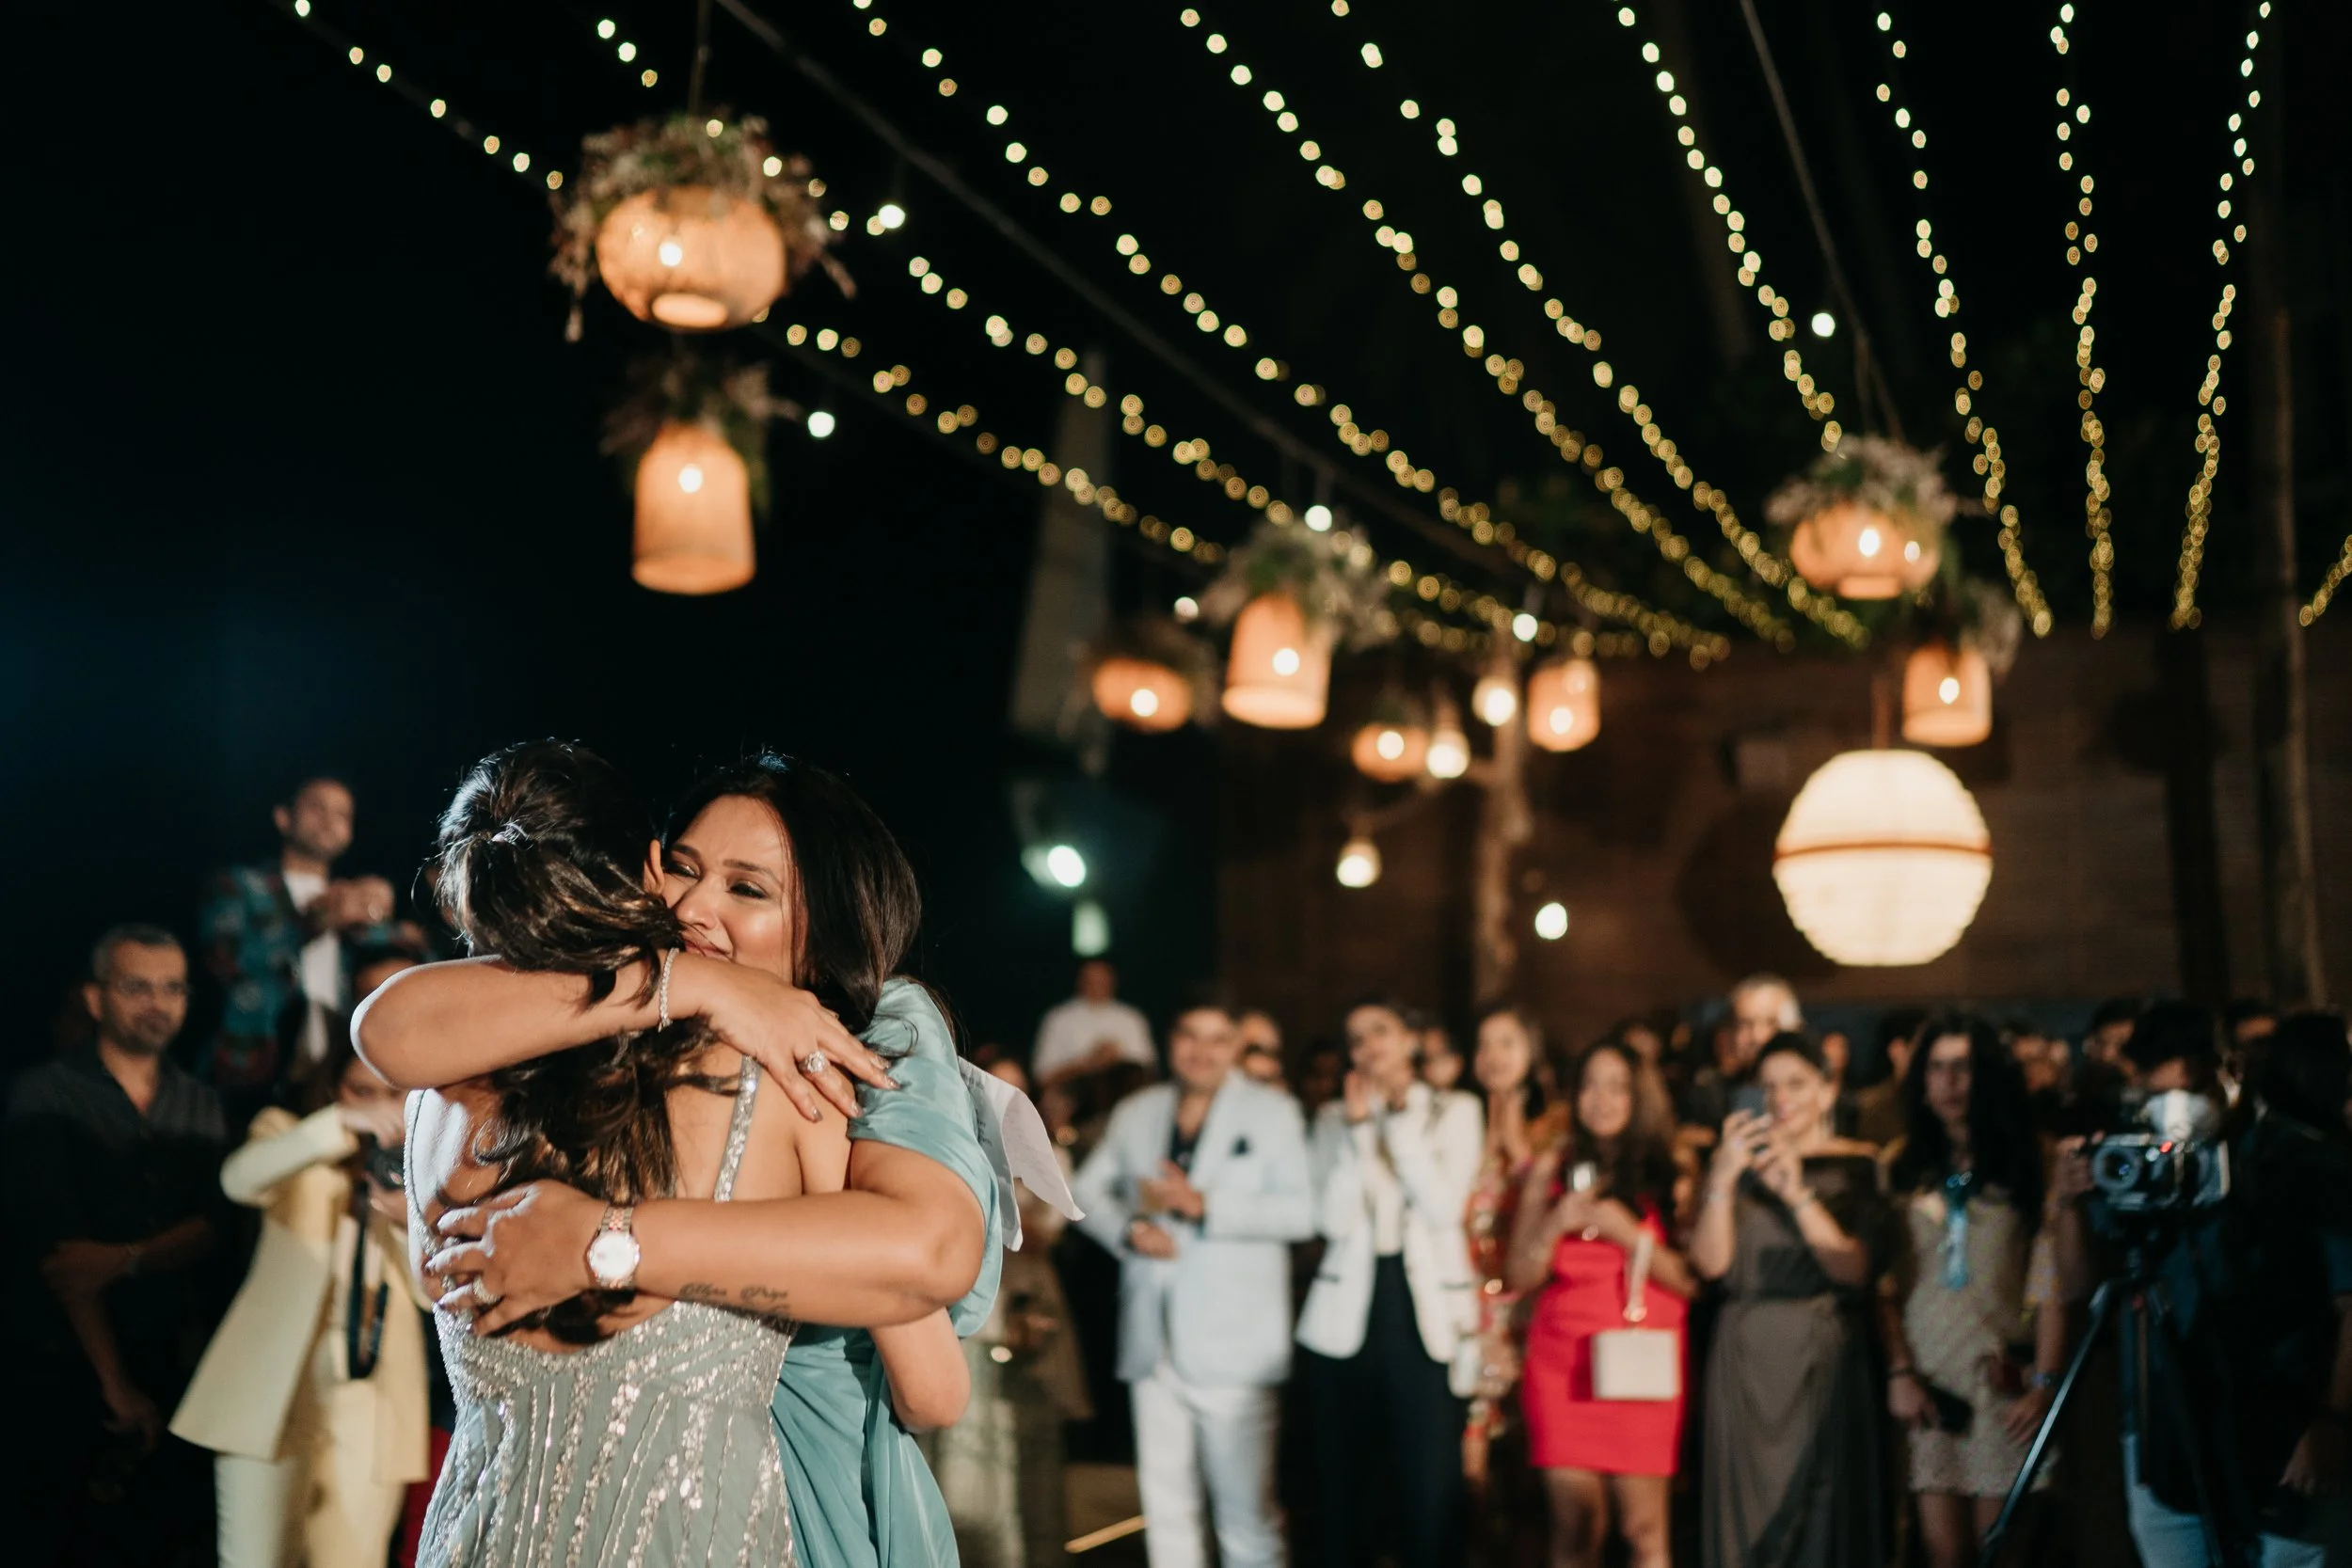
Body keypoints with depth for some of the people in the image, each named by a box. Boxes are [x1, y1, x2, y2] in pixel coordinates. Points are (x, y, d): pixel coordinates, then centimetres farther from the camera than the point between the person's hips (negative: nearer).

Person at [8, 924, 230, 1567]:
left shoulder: (201, 1105, 8)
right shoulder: (48, 1096, -6)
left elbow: (211, 1227, -1)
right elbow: (54, 1246, -12)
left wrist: (126, 1260, -22)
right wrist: (116, 1383, -15)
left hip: (173, 1366, 4)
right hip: (67, 1369, -3)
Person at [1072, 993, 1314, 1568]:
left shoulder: (1272, 1111, 0)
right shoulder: (1136, 1112, 13)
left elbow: (1300, 1211, -10)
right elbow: (1087, 1191, 15)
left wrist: (1203, 1204, -16)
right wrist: (1129, 1228, -6)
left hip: (1233, 1345, -4)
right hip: (1154, 1341, 4)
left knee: (1247, 1509, -2)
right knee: (1164, 1499, 12)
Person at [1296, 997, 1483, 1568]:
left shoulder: (1455, 1111, 6)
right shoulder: (1334, 1118, 9)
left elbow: (1444, 1208, -9)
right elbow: (1333, 1220, -4)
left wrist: (1401, 1117, -8)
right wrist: (1358, 1127, -9)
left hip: (1427, 1314, -2)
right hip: (1348, 1316, 2)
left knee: (1430, 1480, -5)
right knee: (1342, 1484, 5)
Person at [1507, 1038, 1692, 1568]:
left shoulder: (1670, 1171, 5)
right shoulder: (1553, 1168, 11)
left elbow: (1690, 1280, -2)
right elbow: (1520, 1277, 10)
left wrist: (1626, 1233, -13)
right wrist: (1555, 1224, -7)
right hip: (1562, 1360, 2)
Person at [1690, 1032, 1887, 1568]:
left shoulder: (1857, 1166, 2)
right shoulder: (1740, 1161, 9)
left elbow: (1856, 1270, -10)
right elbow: (1711, 1262, -3)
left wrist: (1797, 1193, -19)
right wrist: (1724, 1176, -15)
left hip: (1829, 1359, -2)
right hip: (1747, 1359, 2)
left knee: (1827, 1517, -1)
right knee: (1748, 1514, 3)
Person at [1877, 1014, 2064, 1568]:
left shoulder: (2027, 1163, 3)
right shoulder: (1904, 1167, 9)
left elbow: (2052, 1284, -2)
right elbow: (1887, 1284, 5)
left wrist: (2044, 1383, -9)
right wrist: (1899, 1373, -4)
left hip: (2001, 1377, -1)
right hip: (1928, 1381, 2)